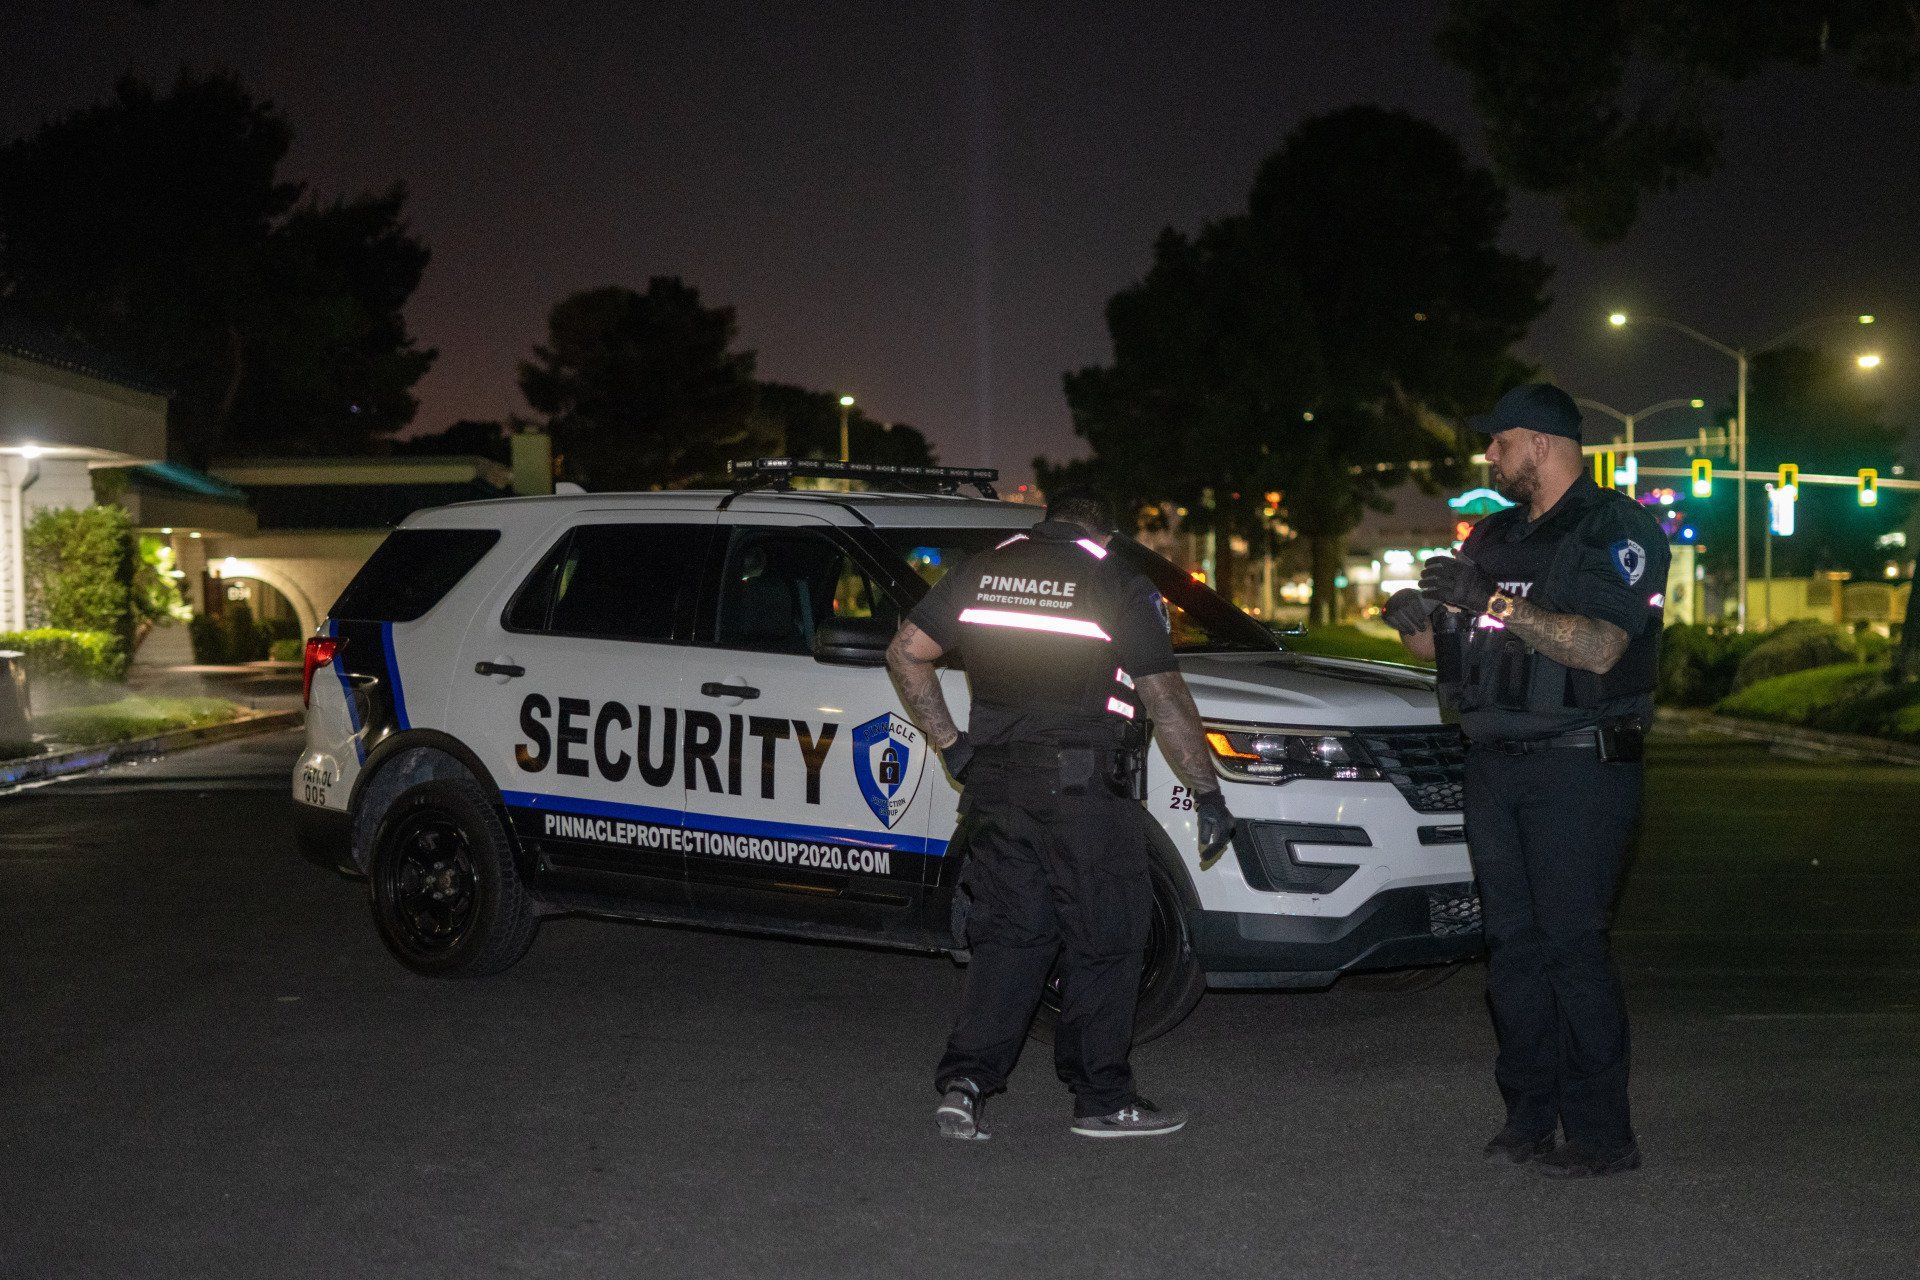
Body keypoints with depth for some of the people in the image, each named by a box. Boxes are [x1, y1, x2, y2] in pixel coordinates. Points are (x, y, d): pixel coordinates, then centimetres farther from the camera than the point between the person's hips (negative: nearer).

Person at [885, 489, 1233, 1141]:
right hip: (1085, 786, -5)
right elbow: (1165, 700, -3)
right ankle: (1102, 1098, 11)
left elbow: (905, 652, 9)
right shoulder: (1120, 587, -1)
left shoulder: (981, 571, 12)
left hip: (994, 783, 5)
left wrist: (951, 745, 12)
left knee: (1007, 935, 12)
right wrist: (1208, 794, 2)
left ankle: (964, 1081, 1)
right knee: (1104, 942, 5)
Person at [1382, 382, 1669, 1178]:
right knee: (1513, 946, 6)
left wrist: (1495, 604, -22)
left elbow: (1599, 647, -18)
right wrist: (1413, 621, -2)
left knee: (1573, 946, -10)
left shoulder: (1615, 530, -4)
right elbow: (1448, 648, 21)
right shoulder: (1494, 538, 19)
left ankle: (1602, 1135, -5)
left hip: (1577, 768, -7)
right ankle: (1530, 1117, 12)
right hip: (1494, 767, 7)